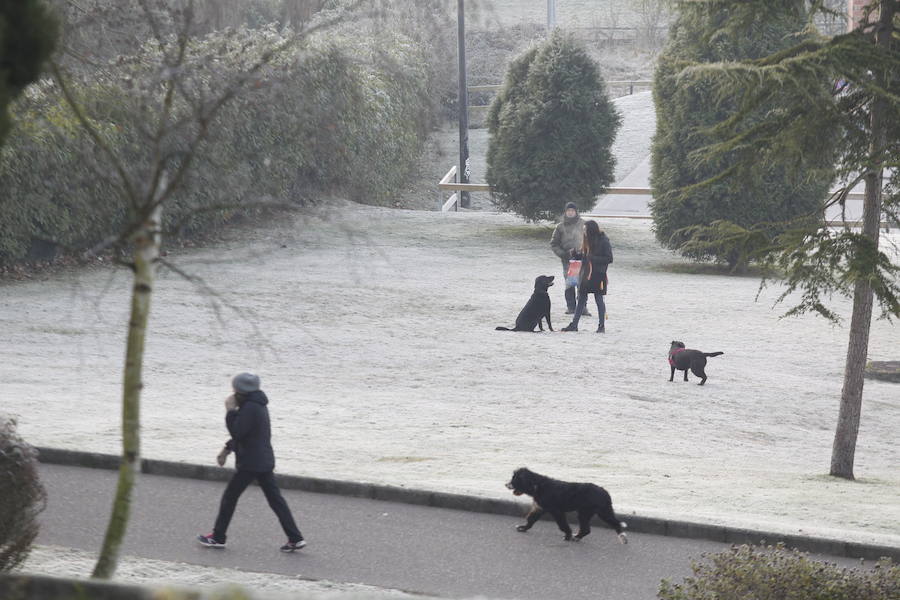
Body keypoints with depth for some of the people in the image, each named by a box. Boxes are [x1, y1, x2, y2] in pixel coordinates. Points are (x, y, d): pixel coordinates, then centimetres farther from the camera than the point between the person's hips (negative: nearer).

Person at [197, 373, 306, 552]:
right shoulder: (259, 405, 14)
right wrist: (227, 449, 23)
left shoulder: (250, 408, -19)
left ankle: (218, 537, 13)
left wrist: (230, 411, -13)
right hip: (265, 461, 9)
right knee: (275, 499, 7)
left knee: (229, 497, 5)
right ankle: (295, 538, 1)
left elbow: (237, 432, -21)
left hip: (250, 463, -9)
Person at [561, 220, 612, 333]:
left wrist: (594, 258, -21)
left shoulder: (604, 242, -12)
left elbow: (609, 259, -14)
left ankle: (602, 326, 10)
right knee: (581, 299, 8)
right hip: (585, 274, 7)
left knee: (599, 300, 2)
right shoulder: (587, 241, 9)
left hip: (598, 275, -7)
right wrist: (576, 255, -2)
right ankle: (574, 325, 11)